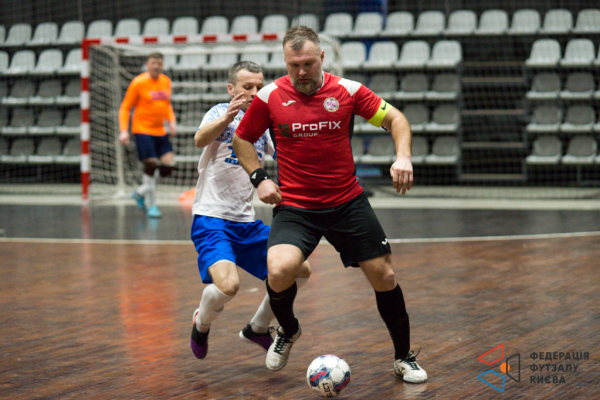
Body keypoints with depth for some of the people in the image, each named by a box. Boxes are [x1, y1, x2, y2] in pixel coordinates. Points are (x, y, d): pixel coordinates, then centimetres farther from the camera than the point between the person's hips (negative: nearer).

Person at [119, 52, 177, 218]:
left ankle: (140, 192, 18)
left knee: (168, 166, -2)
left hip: (160, 131, 6)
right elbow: (125, 107, -5)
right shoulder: (138, 83, -8)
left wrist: (172, 121, 6)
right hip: (142, 129, -6)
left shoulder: (166, 81, 9)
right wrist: (124, 131, -15)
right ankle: (151, 205, 0)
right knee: (151, 165, -13)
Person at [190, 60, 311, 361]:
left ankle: (257, 328, 25)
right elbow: (200, 139, -27)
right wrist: (226, 118, -47)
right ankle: (201, 323, 5)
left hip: (246, 223, 7)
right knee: (228, 284, -29)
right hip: (211, 219, -7)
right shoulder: (222, 112, -6)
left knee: (300, 270, 5)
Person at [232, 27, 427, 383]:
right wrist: (258, 177, -3)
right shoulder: (270, 97, -5)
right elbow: (242, 138, 10)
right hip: (294, 206, -1)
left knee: (384, 276, 0)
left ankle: (404, 357, 21)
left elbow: (395, 118, 0)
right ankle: (288, 331, 9)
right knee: (279, 271, -25)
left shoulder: (348, 90, -6)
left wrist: (403, 157, -17)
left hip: (348, 203, 1)